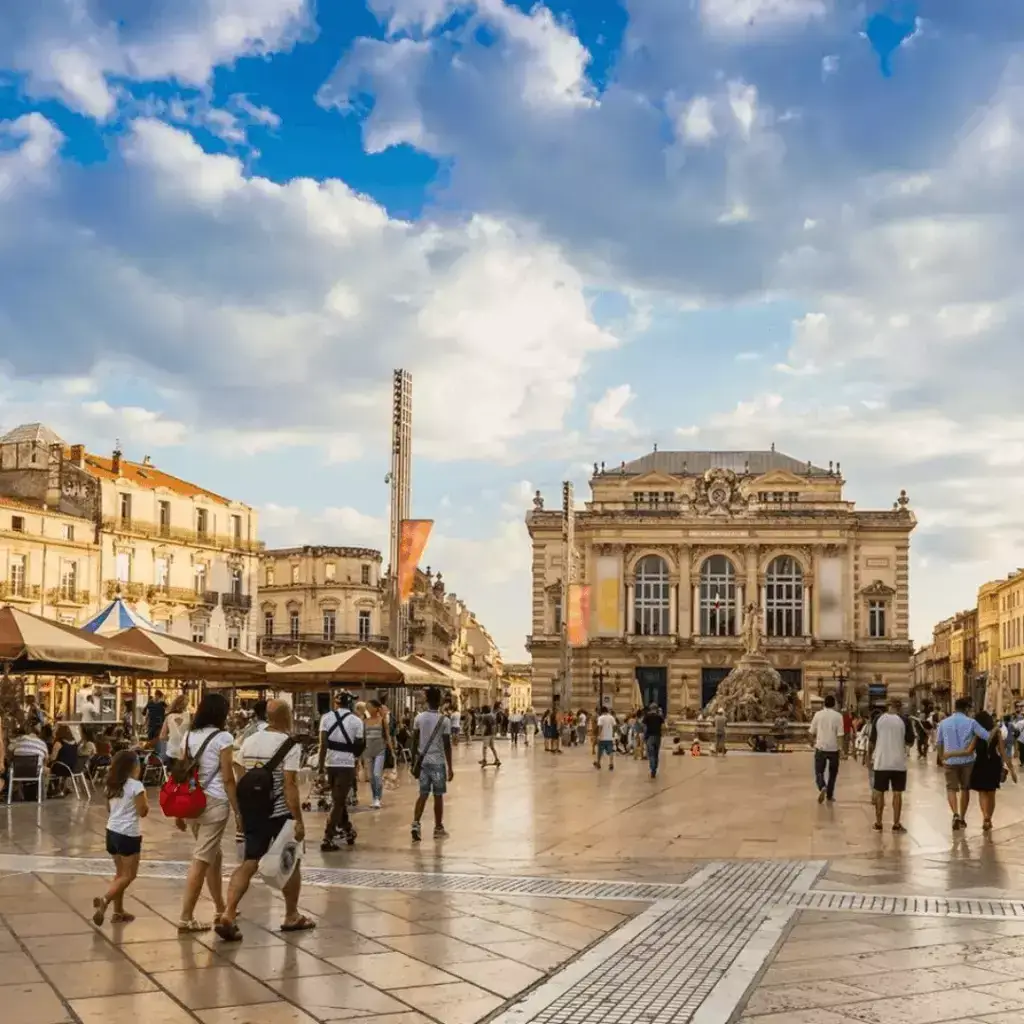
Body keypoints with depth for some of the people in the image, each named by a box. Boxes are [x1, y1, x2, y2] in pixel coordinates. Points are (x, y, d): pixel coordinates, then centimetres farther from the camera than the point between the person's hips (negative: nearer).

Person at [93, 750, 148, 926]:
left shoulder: (112, 785, 7)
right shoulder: (136, 786, -15)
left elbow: (109, 810, 14)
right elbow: (143, 812, -13)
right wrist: (145, 800, 3)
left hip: (112, 832, 8)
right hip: (129, 834, -8)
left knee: (120, 873, 17)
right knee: (129, 875, -1)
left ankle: (118, 911, 19)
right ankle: (104, 900, -20)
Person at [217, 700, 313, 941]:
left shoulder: (249, 741, 7)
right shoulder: (290, 745, -12)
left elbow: (241, 779, 10)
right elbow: (289, 785, -18)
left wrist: (242, 812, 18)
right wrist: (299, 820, -16)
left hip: (252, 811, 5)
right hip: (280, 813, -5)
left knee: (249, 863, 5)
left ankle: (228, 915, -11)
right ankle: (292, 917, 23)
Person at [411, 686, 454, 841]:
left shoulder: (419, 718, 0)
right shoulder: (444, 721, -10)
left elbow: (414, 741, 4)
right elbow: (447, 745, -10)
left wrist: (414, 760, 14)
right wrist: (450, 767, -4)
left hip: (423, 761, 3)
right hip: (438, 762, -3)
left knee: (423, 794, 8)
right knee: (438, 796, 7)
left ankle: (416, 823, -10)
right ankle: (438, 829, 15)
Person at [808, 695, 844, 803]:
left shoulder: (818, 714, 0)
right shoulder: (838, 716, -5)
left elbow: (812, 732, 5)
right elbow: (840, 735, -9)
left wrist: (814, 741, 23)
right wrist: (840, 747, -3)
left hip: (820, 747, 0)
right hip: (833, 748, 0)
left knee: (819, 772, 7)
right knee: (832, 773, 15)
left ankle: (822, 787, -21)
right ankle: (829, 796, 19)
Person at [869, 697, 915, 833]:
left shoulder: (878, 719, -1)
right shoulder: (904, 721, -6)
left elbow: (872, 741, 1)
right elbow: (910, 742, -2)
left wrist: (869, 756, 14)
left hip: (881, 762, 1)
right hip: (899, 763, -1)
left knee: (879, 793, 9)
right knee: (897, 793, 6)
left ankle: (878, 824, 14)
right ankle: (896, 824, 8)